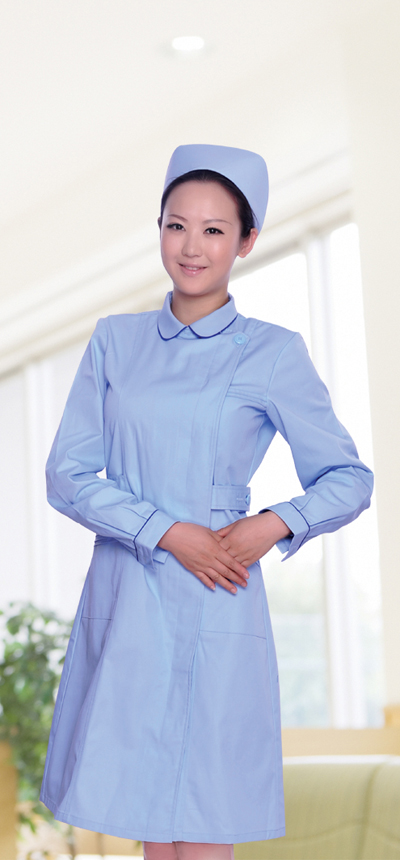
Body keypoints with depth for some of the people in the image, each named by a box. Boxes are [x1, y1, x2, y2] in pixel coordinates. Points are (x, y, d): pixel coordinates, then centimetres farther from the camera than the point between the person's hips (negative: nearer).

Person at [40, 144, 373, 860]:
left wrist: (276, 523, -14)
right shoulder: (116, 340, 9)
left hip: (212, 609, -3)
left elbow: (350, 478, 4)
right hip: (122, 601, 4)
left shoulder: (271, 353, -1)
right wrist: (167, 531, -10)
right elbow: (67, 474, 3)